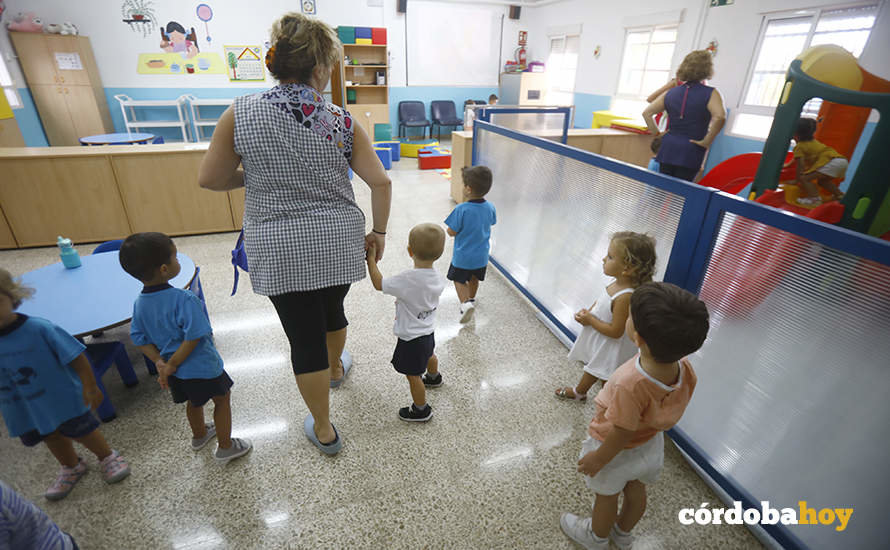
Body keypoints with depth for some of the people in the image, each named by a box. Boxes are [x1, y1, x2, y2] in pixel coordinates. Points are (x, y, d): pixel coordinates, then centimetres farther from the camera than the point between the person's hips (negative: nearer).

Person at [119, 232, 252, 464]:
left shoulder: (139, 304, -6)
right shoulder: (185, 300, -29)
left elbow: (140, 339, 0)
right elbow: (193, 338, -29)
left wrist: (160, 362, -2)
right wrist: (171, 365, -17)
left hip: (176, 372, 7)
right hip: (202, 368, -7)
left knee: (194, 401, 31)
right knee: (222, 400, 16)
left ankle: (199, 435, 55)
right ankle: (225, 447, 29)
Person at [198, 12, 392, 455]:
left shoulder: (240, 114, -7)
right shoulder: (342, 122, -6)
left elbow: (210, 179, -1)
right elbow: (380, 182, -7)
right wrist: (378, 232, 5)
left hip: (280, 250, -1)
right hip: (339, 242, 2)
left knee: (304, 338, 9)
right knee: (332, 310, 27)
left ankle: (324, 431, 25)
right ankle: (336, 367, 57)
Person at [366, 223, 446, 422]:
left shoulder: (407, 280, -34)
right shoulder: (438, 279, -11)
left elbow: (379, 284, -21)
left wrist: (371, 259, -11)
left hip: (411, 338, -8)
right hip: (428, 331, 9)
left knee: (413, 375, 10)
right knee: (429, 355, 36)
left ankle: (421, 410, 27)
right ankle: (434, 378, 65)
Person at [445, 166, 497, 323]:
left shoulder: (461, 209, -27)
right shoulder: (490, 208, -11)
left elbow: (451, 232, -19)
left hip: (462, 256, -5)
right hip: (481, 256, 5)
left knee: (459, 280, 16)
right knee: (474, 279, 27)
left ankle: (465, 303, -4)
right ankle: (471, 299, 47)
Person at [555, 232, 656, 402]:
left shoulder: (625, 297, -36)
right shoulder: (618, 283, -10)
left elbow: (615, 331, -29)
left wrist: (590, 320, -20)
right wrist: (588, 312, -6)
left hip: (608, 348, -8)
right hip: (597, 339, 8)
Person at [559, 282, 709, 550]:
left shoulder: (631, 385, -45)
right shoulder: (685, 369, -25)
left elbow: (623, 434, -28)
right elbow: (667, 417, -6)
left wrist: (598, 458, -10)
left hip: (618, 449, -6)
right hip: (651, 444, 6)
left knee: (606, 495, 24)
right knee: (636, 490, 31)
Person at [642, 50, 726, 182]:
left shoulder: (670, 93, 10)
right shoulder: (710, 94, -5)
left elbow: (647, 113, 9)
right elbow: (720, 116, -21)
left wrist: (656, 133, 11)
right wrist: (707, 141, -11)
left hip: (668, 149, 4)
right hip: (690, 153, -4)